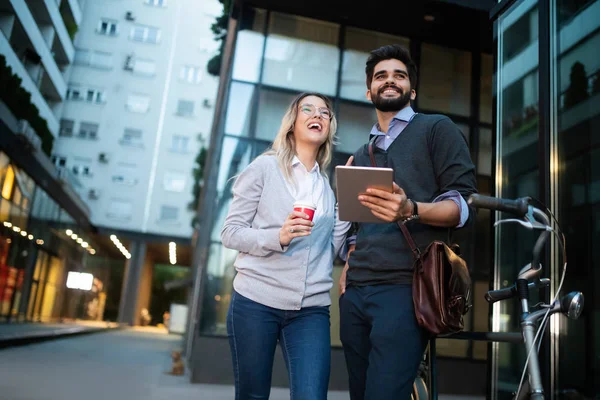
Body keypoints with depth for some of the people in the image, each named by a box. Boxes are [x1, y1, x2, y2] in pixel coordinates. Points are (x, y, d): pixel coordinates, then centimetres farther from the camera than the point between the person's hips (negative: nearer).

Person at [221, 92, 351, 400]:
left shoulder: (330, 184, 12)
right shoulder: (265, 167, 0)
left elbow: (330, 250, 10)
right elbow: (230, 232, -3)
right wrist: (278, 237, -20)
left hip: (311, 309, 3)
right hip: (256, 301, -3)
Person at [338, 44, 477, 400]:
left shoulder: (437, 129, 6)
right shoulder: (360, 157, 25)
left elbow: (465, 204, -5)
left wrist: (410, 211, -24)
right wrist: (348, 268, 11)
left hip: (405, 288, -6)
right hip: (355, 292, 6)